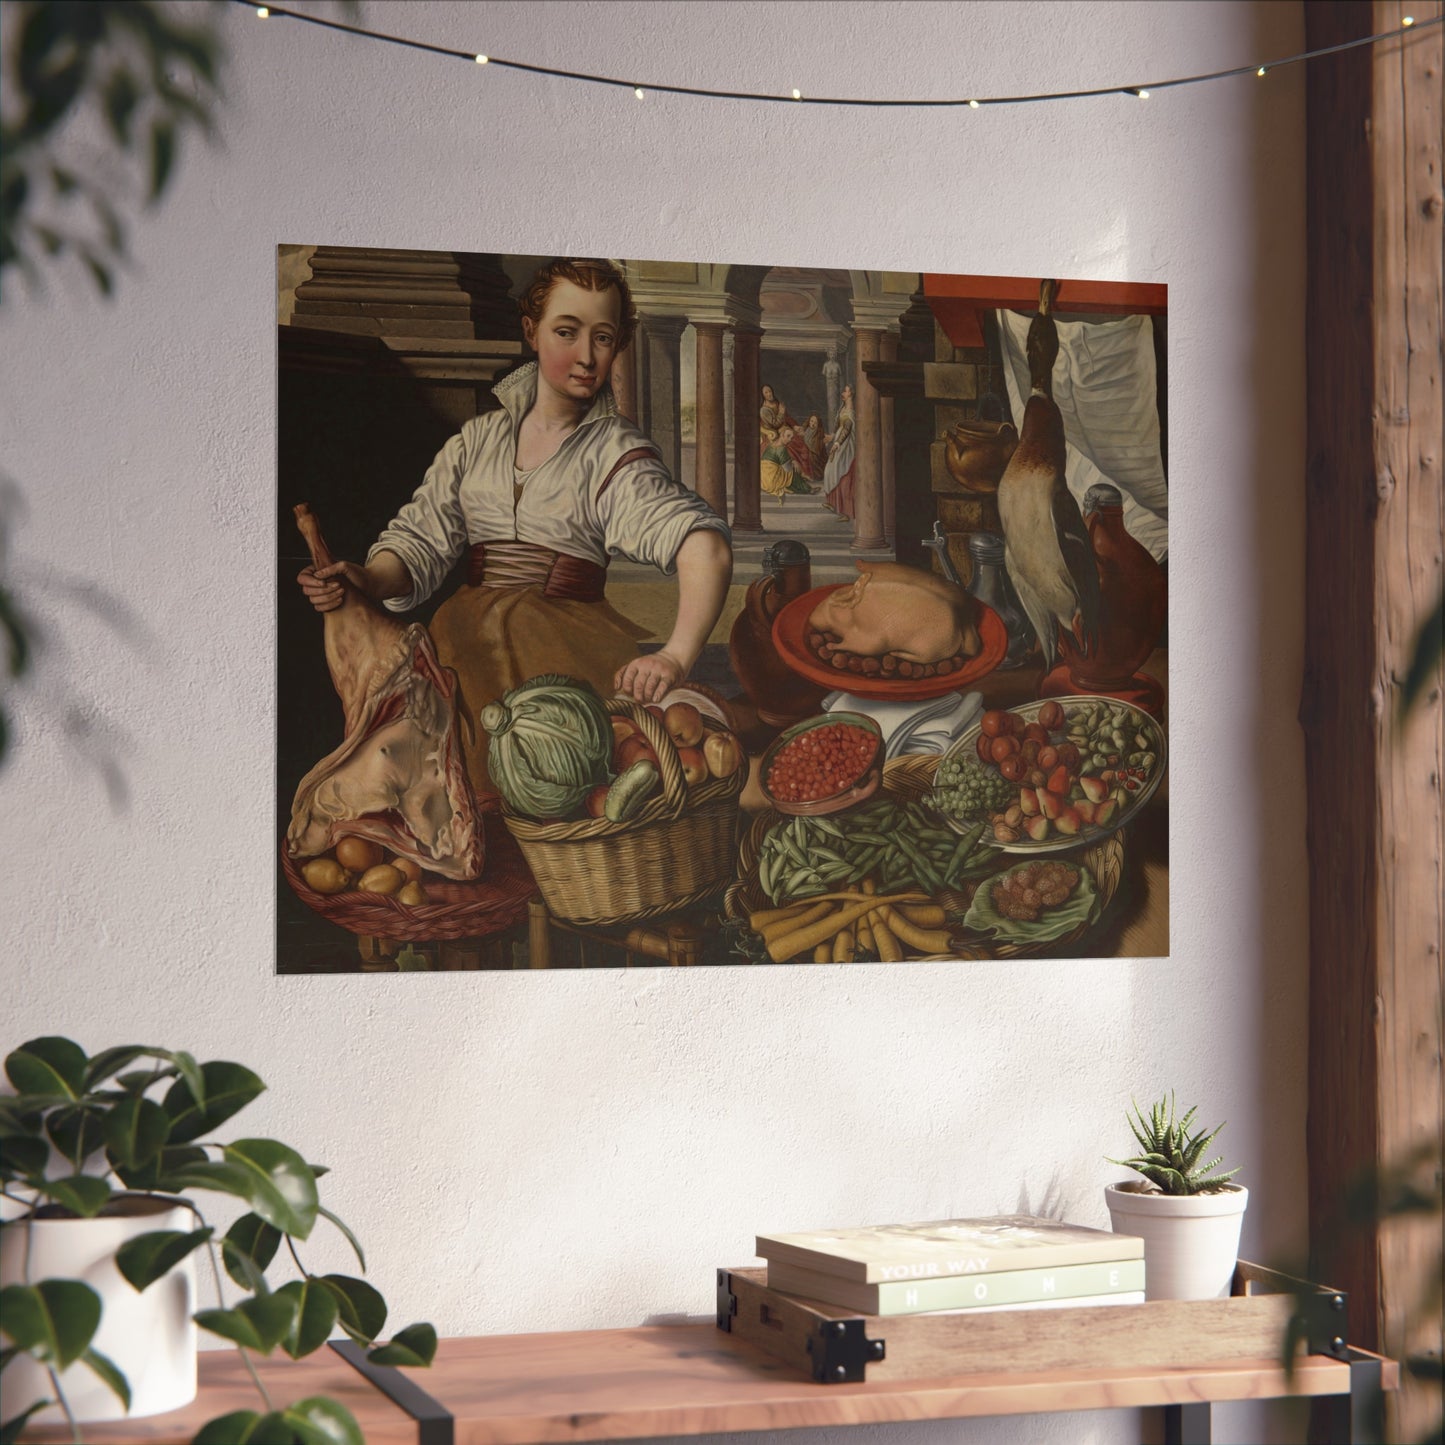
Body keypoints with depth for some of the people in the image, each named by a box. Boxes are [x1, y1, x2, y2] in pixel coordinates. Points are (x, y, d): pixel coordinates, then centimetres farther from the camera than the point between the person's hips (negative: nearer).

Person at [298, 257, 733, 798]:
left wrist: (677, 659, -28)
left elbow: (705, 547, -12)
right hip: (471, 641, 2)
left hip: (568, 642, -2)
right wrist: (367, 581, -10)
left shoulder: (615, 452, 4)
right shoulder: (478, 439, 17)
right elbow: (419, 541, 14)